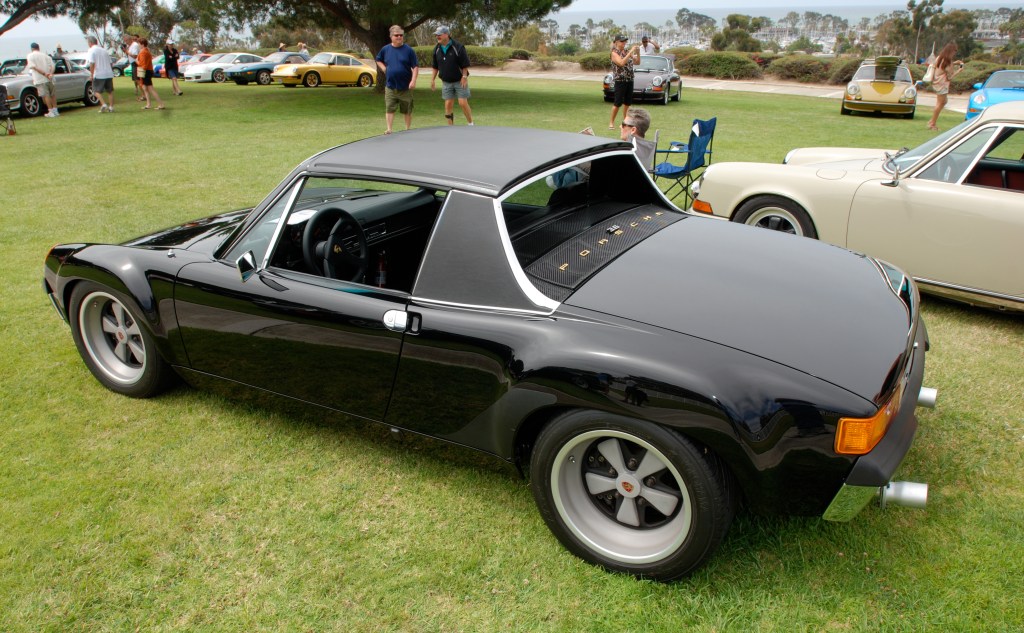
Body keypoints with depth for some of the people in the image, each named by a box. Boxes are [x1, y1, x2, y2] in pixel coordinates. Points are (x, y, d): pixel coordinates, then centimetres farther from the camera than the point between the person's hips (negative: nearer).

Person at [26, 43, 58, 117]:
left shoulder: (30, 56, 1)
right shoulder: (45, 55, 14)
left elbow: (34, 67, -11)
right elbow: (52, 66, 2)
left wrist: (44, 74, -15)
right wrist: (50, 73, -11)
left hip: (39, 79, -4)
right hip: (49, 78, 4)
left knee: (46, 95, -5)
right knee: (53, 94, 12)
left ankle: (51, 112, -8)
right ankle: (55, 110, 11)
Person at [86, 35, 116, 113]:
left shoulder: (91, 50, -6)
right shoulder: (104, 50, 15)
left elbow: (92, 63, -15)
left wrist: (91, 74, -9)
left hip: (99, 75, -5)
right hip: (109, 74, 6)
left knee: (97, 90, 5)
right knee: (110, 91, 12)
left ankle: (103, 104, -12)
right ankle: (111, 107, 10)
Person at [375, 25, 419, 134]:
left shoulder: (409, 50, -3)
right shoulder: (385, 49, 5)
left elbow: (415, 67, -5)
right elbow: (378, 60, 22)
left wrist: (413, 81, -15)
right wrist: (384, 69, 5)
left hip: (405, 87, -2)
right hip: (390, 86, 2)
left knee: (407, 110, 7)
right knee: (389, 109, -5)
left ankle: (408, 129, 19)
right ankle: (389, 129, -2)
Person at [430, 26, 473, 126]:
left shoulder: (458, 47, -13)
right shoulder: (437, 49, 2)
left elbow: (465, 64, -12)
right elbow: (435, 66, 12)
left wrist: (464, 77, -16)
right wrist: (433, 79, 9)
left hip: (459, 81, -4)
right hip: (446, 82, 4)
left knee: (463, 103, -6)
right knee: (448, 104, 2)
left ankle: (470, 123, 12)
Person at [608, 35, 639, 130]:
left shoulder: (627, 52, 11)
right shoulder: (614, 53, -7)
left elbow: (637, 62, 13)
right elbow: (621, 63, -25)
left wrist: (638, 53, -3)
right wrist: (631, 52, -24)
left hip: (630, 81, 6)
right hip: (620, 81, -6)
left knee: (628, 103, 9)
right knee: (618, 103, -7)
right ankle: (611, 122, 2)